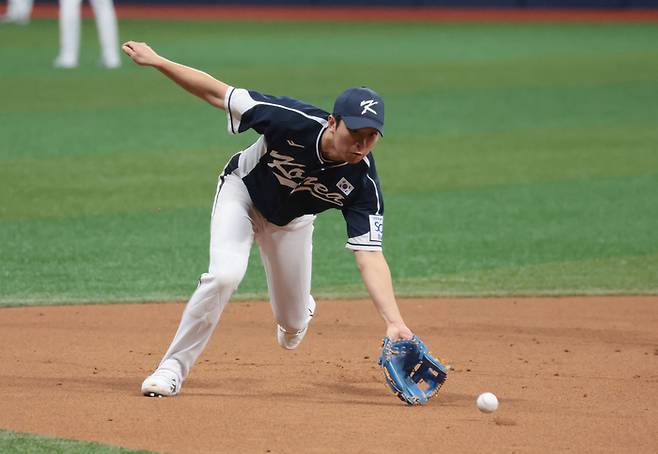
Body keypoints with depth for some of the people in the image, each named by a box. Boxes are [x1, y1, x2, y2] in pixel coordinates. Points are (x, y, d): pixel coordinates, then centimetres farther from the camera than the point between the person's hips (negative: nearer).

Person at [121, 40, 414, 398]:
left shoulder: (363, 183, -32)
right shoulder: (295, 123, -39)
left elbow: (370, 257, -35)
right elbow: (218, 93, -29)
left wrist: (394, 321, -47)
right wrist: (156, 61, -29)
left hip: (291, 220, 3)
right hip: (243, 191, -3)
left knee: (292, 325, 10)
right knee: (225, 274, -29)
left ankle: (300, 310, 51)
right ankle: (173, 368, -13)